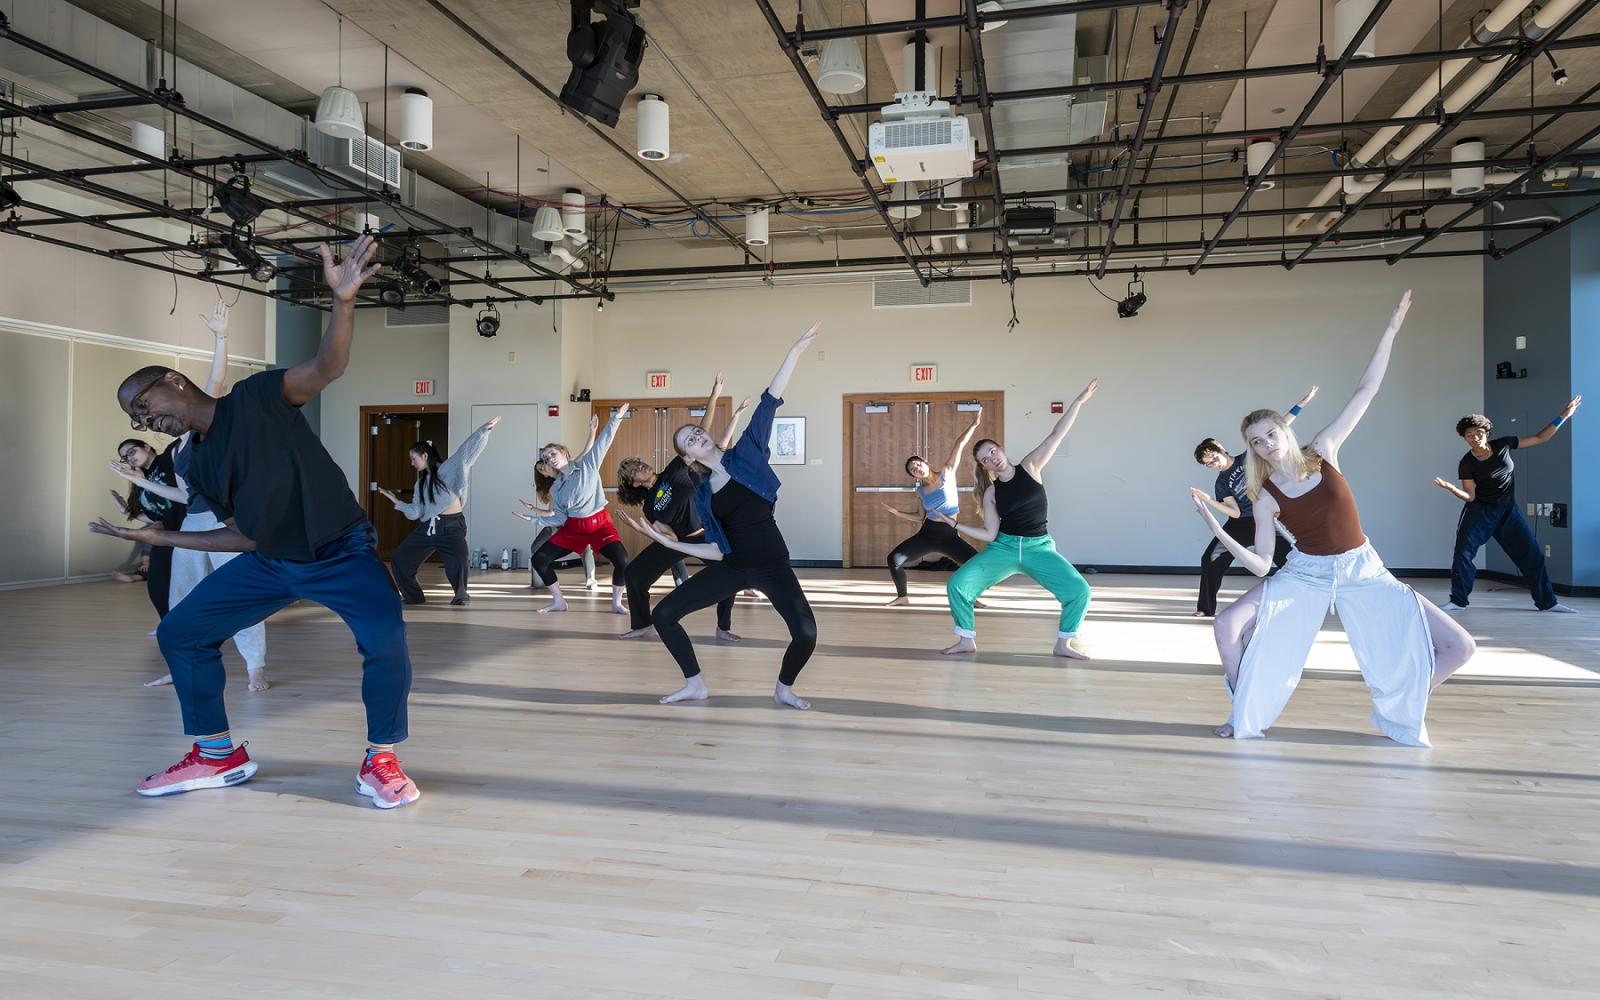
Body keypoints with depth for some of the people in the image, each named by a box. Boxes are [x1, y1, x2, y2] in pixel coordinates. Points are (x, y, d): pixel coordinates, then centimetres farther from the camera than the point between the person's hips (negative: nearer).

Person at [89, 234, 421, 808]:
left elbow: (326, 369, -30)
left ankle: (380, 762, -11)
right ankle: (218, 755, 20)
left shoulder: (255, 398, -12)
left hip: (342, 552, -7)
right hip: (268, 563, 8)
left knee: (385, 637, -31)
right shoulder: (198, 466, 7)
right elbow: (244, 534, 11)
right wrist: (159, 538, 9)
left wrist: (343, 303, -46)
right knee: (179, 632, 6)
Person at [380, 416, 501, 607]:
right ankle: (413, 596, 23)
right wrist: (396, 501, 10)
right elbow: (415, 512, 13)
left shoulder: (448, 468, 1)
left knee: (457, 563, -27)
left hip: (451, 527, -7)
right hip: (427, 528, 7)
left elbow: (467, 449, -8)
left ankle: (461, 596, -2)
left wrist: (484, 429, -16)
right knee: (399, 559, 8)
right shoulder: (421, 484, 18)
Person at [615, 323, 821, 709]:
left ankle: (784, 688, 11)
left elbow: (769, 402, -10)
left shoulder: (747, 453, -2)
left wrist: (796, 349, -15)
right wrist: (668, 542, 1)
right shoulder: (702, 494, 4)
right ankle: (695, 685, 15)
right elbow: (718, 550, 4)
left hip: (771, 566, -3)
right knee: (663, 614, -1)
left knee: (806, 634, -20)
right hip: (732, 567, 3)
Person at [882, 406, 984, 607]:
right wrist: (897, 512, 5)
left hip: (950, 536, -2)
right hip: (927, 535, 2)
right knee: (894, 559, -9)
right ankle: (902, 597, 9)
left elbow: (959, 446, -9)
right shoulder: (920, 491, 4)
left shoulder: (947, 473, -4)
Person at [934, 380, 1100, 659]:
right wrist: (954, 524, -2)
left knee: (1079, 591, -18)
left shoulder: (1030, 467, -1)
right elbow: (989, 534, 2)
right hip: (1003, 547, 1)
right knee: (957, 585, -12)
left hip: (1039, 547, -1)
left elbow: (1057, 436, -8)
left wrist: (1079, 400, -14)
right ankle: (967, 640, 5)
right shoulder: (990, 493, 2)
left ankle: (1063, 644, 2)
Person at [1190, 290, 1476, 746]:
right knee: (1227, 625, -23)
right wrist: (1216, 530, -19)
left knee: (1458, 646, -10)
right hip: (1304, 574, -1)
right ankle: (1247, 716, -1)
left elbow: (1365, 392, -6)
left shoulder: (1322, 451, -5)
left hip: (1362, 571, 1)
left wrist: (1391, 330, -10)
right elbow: (1261, 565, -7)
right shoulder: (1266, 498, -6)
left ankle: (1397, 712, 14)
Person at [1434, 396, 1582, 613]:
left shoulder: (1503, 445, -6)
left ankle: (1547, 602, 15)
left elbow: (1539, 439, 4)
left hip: (1508, 511, 3)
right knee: (1463, 553, -13)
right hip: (1480, 512, -3)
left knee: (1532, 555, 3)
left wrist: (1563, 417, 1)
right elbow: (1470, 496, -13)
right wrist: (1451, 488, -32)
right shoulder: (1466, 464, -13)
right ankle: (1458, 601, -4)